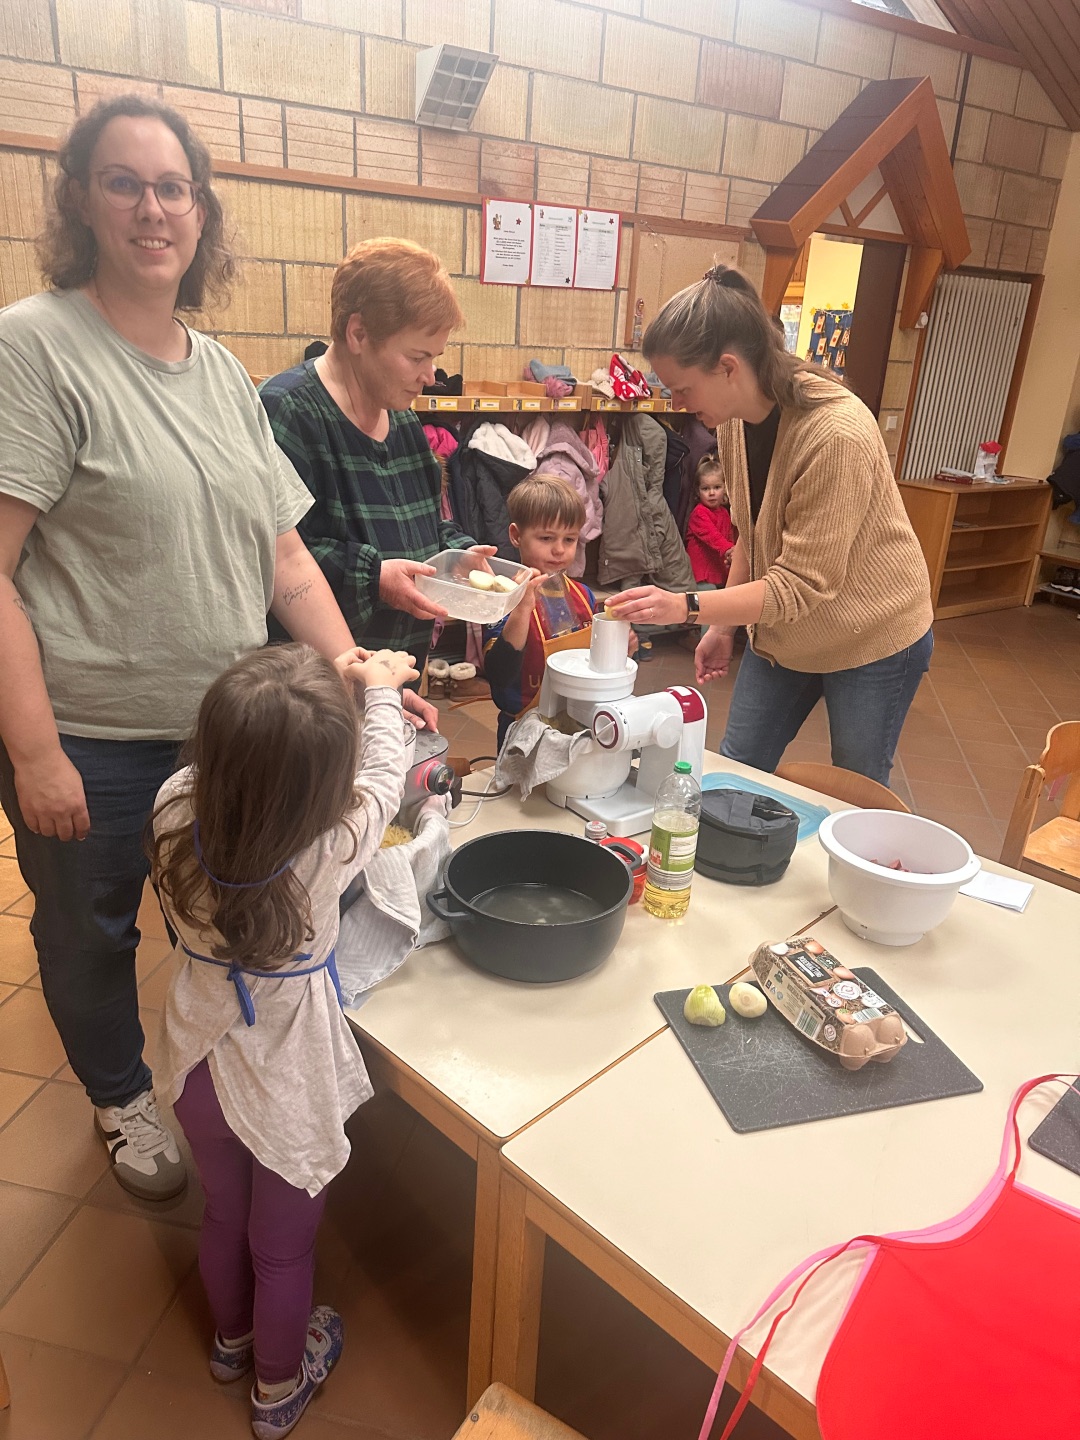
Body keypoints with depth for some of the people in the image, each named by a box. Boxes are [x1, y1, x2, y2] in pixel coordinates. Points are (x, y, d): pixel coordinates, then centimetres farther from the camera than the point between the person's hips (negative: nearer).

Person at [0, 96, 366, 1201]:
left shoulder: (225, 374, 8)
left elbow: (283, 554, 7)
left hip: (229, 729, 5)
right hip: (90, 740, -5)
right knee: (90, 933, 16)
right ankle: (122, 1100, 44)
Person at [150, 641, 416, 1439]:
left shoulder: (176, 809, -24)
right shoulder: (328, 852, -34)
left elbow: (239, 768, -1)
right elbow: (384, 779, -13)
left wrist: (332, 682, 1)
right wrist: (381, 693, 4)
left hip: (202, 1062, 4)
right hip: (286, 1084, -4)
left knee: (225, 1215, 31)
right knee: (283, 1249, 23)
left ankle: (233, 1335, 60)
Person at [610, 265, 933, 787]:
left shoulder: (837, 435, -31)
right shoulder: (734, 419, -6)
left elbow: (803, 583, -30)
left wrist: (687, 606, -35)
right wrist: (725, 625, 6)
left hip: (872, 638, -7)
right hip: (783, 634, 7)